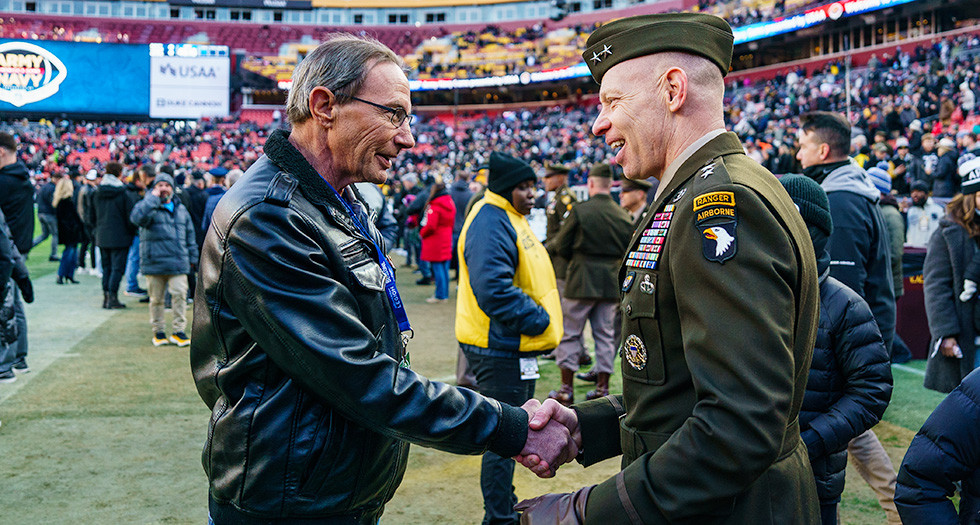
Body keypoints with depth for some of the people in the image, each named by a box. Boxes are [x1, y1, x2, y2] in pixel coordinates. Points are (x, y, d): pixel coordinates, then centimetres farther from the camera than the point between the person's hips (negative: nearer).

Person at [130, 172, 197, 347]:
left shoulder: (181, 209, 15)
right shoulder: (148, 205, 1)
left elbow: (190, 234, 21)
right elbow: (137, 217, -24)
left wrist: (192, 257, 19)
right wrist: (153, 198, -19)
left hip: (178, 263, 3)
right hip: (154, 263, -3)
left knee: (180, 295, -6)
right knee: (156, 298, 6)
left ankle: (178, 331, 2)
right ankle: (158, 331, 19)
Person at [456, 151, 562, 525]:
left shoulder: (509, 219, 16)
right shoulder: (490, 222, -18)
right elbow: (493, 288, -30)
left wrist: (538, 321, 12)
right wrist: (537, 320, -22)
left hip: (512, 347, 11)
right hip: (500, 350, -11)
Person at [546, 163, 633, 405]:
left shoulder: (580, 210, -10)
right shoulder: (624, 215, 2)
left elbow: (561, 246, -3)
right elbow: (627, 250, 10)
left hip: (581, 282, -4)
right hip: (612, 282, 4)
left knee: (569, 332, 6)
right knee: (605, 334, 11)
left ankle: (566, 388, 8)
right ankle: (603, 386, 13)